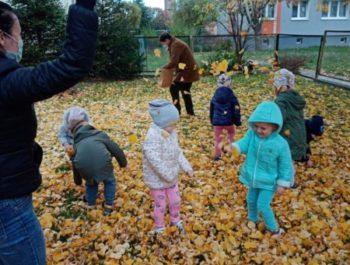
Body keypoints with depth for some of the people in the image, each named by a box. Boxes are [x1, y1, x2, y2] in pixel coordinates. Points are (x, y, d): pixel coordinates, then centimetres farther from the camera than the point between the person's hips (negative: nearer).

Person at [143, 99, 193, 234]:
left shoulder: (171, 132, -4)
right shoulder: (152, 137, -31)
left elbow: (178, 152, 6)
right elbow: (156, 162, -33)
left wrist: (187, 167, -1)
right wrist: (169, 176, -26)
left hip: (172, 176, 7)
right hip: (157, 180, -7)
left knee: (176, 201, 22)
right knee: (160, 206, 12)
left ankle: (175, 220, 49)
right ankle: (159, 228, 37)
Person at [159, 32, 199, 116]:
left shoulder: (175, 45, -17)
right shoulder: (177, 43, 16)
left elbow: (173, 62, -25)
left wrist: (163, 68, -11)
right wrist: (174, 68, 6)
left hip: (186, 71, -10)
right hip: (189, 70, 10)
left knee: (174, 89, -5)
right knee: (185, 90, 19)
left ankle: (177, 111, 0)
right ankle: (190, 111, 25)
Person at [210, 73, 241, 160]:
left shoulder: (215, 96, 6)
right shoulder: (231, 95, -5)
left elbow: (211, 110, 16)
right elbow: (236, 110, -3)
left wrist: (212, 121, 27)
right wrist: (237, 121, 6)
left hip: (217, 122, 1)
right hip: (228, 121, -1)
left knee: (217, 137, 12)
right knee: (231, 132, 28)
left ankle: (217, 155, 8)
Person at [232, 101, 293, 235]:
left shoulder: (280, 144, -23)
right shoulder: (252, 133, -14)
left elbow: (286, 166, -14)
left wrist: (282, 184, -12)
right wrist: (235, 147, -45)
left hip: (268, 182, -5)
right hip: (253, 178, 5)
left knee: (262, 205, -2)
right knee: (251, 200, 22)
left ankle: (273, 228, 25)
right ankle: (252, 219, 51)